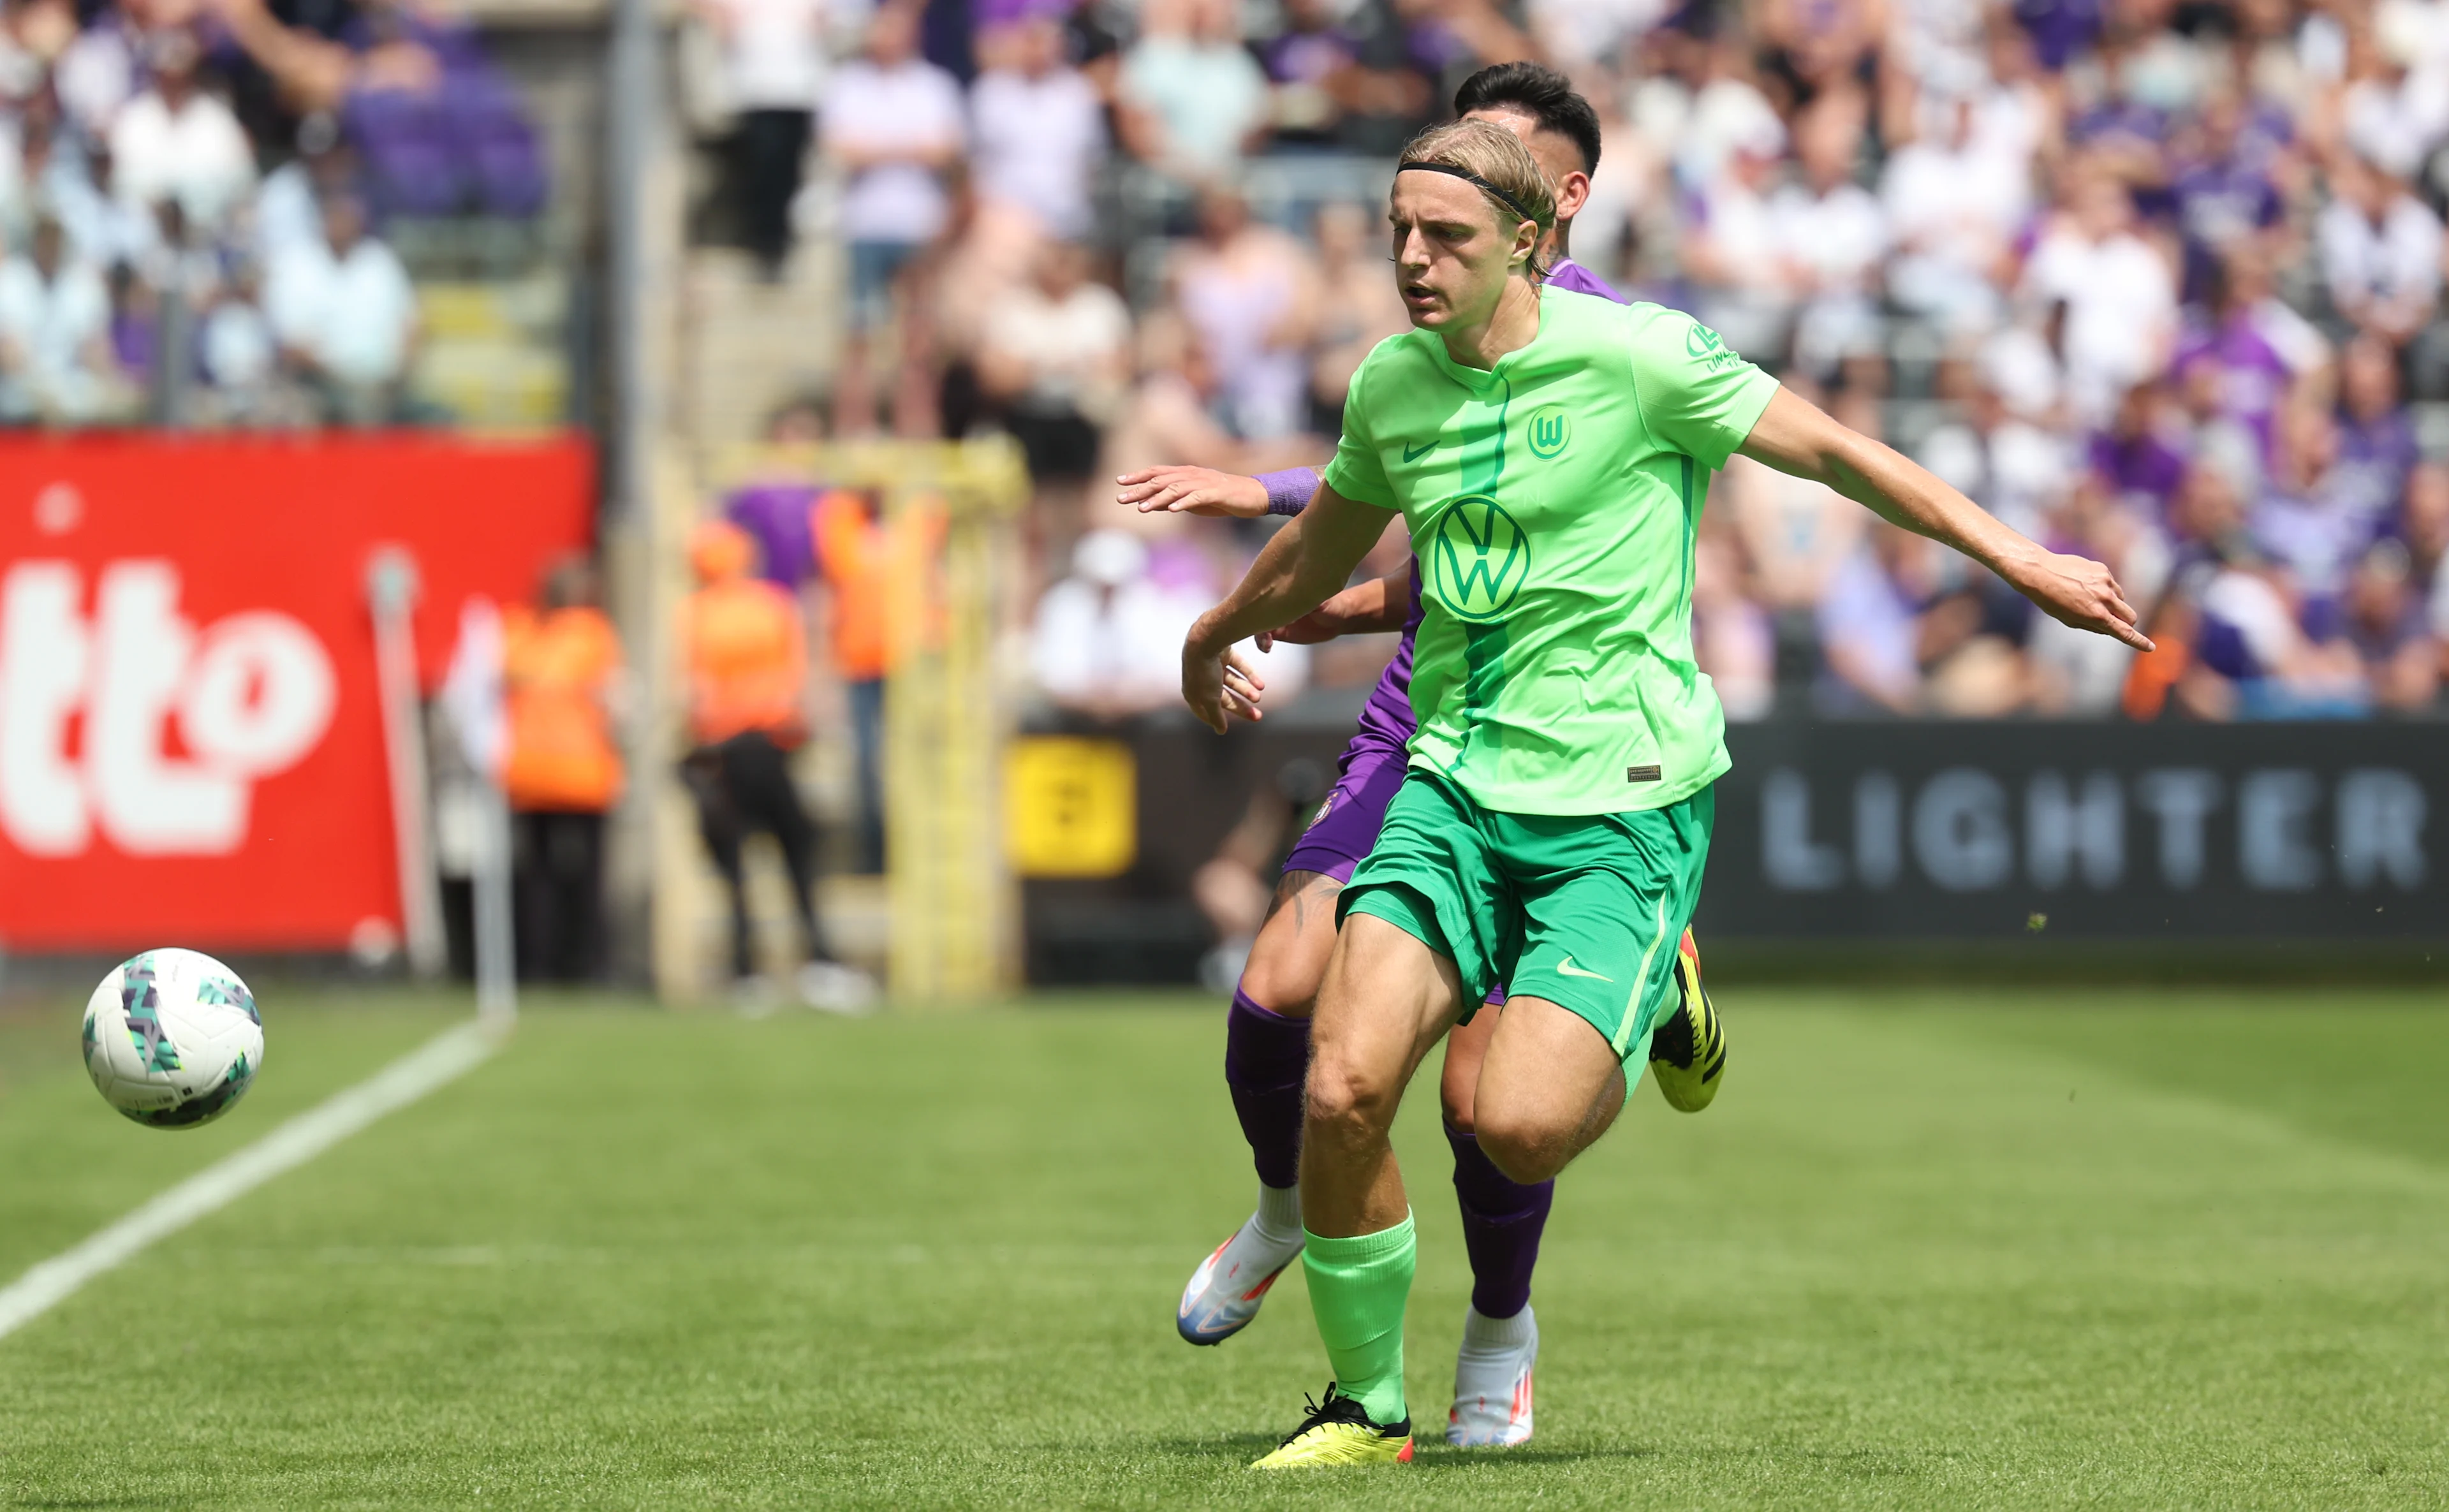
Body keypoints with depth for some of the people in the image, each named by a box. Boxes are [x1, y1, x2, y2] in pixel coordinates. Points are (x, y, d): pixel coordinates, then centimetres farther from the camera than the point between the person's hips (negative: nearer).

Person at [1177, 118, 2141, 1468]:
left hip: (1621, 800, -5)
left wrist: (2020, 561, -5)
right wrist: (1215, 639, 45)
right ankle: (1366, 1405, 6)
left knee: (1519, 1128, -19)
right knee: (1343, 1089, -15)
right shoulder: (1392, 383, 7)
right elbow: (1321, 550, 28)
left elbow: (1834, 452, -2)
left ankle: (1652, 1011, 17)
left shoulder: (1637, 355, -9)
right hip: (1458, 784, 5)